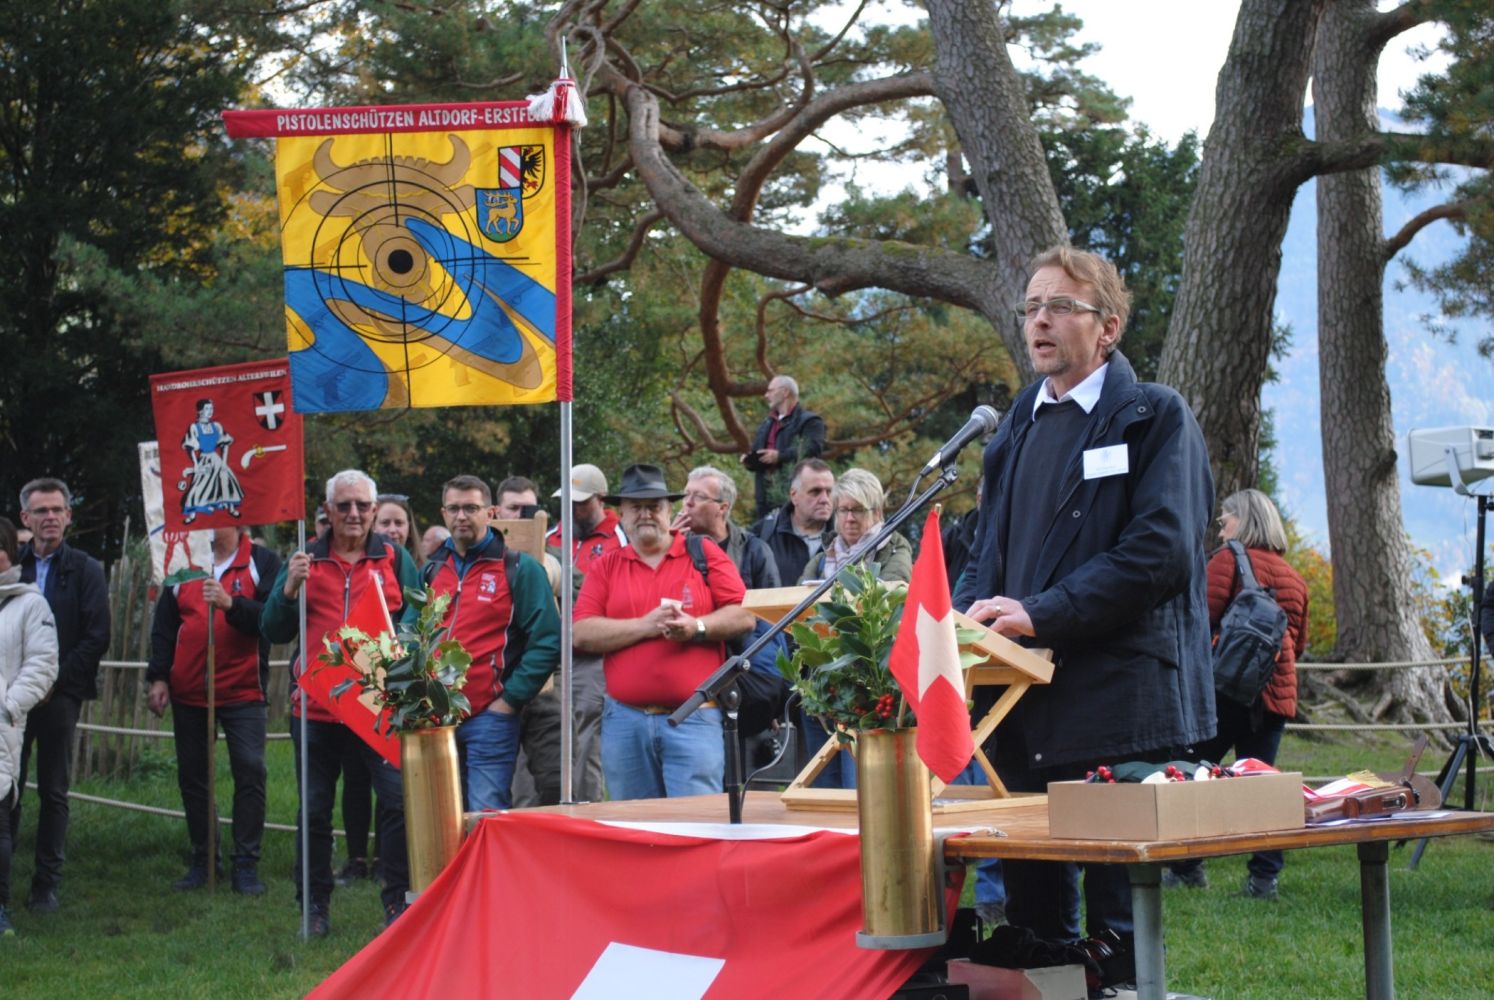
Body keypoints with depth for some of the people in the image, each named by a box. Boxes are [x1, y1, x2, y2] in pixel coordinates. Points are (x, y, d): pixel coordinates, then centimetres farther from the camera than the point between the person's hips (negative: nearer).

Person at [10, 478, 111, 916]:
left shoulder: (85, 570, 3)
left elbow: (96, 637, -2)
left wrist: (56, 679, -10)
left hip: (60, 694, -1)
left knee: (53, 793, 3)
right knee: (8, 789, 1)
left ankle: (46, 886, 9)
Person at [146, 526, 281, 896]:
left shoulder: (262, 562, 1)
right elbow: (163, 626, 13)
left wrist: (231, 604, -24)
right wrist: (158, 677, 5)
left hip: (243, 689, -4)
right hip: (188, 691, 4)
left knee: (250, 771, -9)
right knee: (191, 775, 7)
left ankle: (246, 864, -2)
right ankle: (203, 859, 17)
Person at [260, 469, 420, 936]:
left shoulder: (395, 559, 7)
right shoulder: (305, 560, 8)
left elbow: (416, 618, 5)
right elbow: (274, 631, 4)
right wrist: (289, 588, -12)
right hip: (317, 702, 1)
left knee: (397, 799, -8)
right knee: (314, 808, 7)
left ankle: (397, 899, 4)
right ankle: (315, 904, 18)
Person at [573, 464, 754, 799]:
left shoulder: (704, 555, 9)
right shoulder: (605, 567, 12)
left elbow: (744, 616, 2)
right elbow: (581, 633, 0)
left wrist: (697, 628, -14)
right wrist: (646, 626, -10)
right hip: (625, 719, 2)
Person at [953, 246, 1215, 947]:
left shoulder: (1154, 417, -2)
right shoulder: (1018, 427, 19)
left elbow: (1160, 549, -14)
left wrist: (1041, 613, -18)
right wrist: (968, 618, 1)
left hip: (1119, 708, -6)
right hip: (1023, 708, 7)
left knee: (1119, 925, -3)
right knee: (1031, 910, 11)